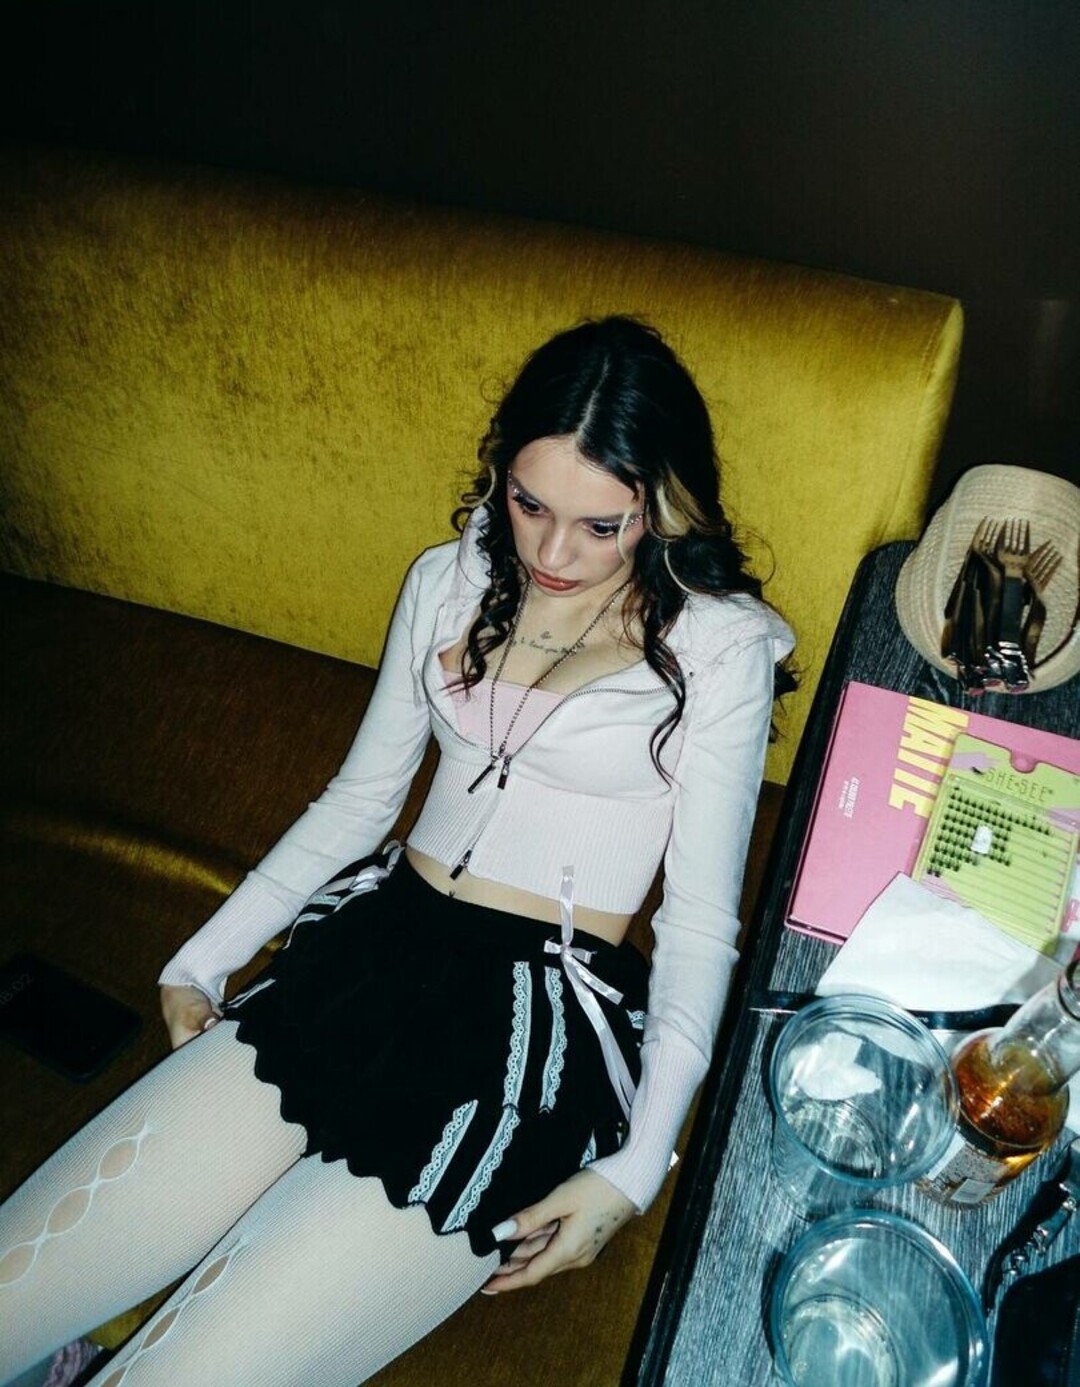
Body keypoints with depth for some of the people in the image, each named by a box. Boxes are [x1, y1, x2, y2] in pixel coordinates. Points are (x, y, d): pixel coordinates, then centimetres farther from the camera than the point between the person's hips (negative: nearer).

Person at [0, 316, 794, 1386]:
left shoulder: (720, 644, -5)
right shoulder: (449, 582, 9)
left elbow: (701, 918, -4)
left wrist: (635, 1167, -12)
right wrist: (204, 958, 13)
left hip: (542, 1025, -4)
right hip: (368, 960, 5)